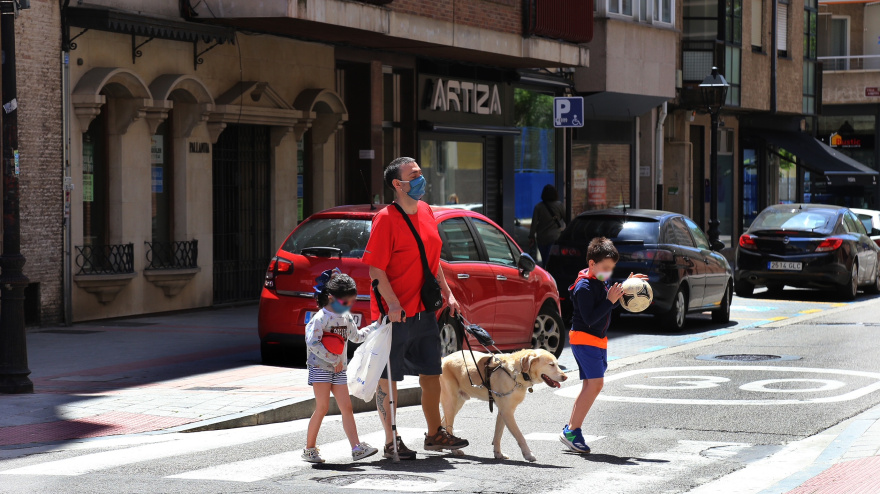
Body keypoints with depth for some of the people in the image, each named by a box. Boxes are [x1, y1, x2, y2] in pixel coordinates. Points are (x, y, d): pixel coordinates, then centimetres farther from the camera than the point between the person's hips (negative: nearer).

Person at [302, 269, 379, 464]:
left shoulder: (346, 318, 10)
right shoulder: (320, 318, -14)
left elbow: (356, 336, 26)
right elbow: (313, 343, -21)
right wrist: (334, 360, -20)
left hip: (339, 369, 7)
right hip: (320, 367, -7)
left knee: (346, 407, 0)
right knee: (322, 407, -8)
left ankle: (356, 447, -5)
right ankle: (310, 448, 2)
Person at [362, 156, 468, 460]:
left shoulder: (425, 212, 10)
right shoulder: (386, 218, -14)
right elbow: (376, 268, -17)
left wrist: (447, 293, 15)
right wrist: (393, 304, -25)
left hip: (424, 310, 8)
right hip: (396, 313, -8)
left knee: (431, 373, 14)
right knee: (388, 378, 3)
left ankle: (434, 434, 26)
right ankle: (391, 442, 10)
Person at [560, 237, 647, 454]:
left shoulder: (601, 282, 9)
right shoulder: (584, 287, -18)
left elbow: (612, 303, 22)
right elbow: (590, 318, -24)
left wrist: (626, 287, 8)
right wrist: (609, 300, -26)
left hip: (598, 339, 10)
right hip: (584, 339, -10)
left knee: (590, 386, 10)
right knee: (595, 383, -17)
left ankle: (571, 429, 14)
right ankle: (572, 431, -15)